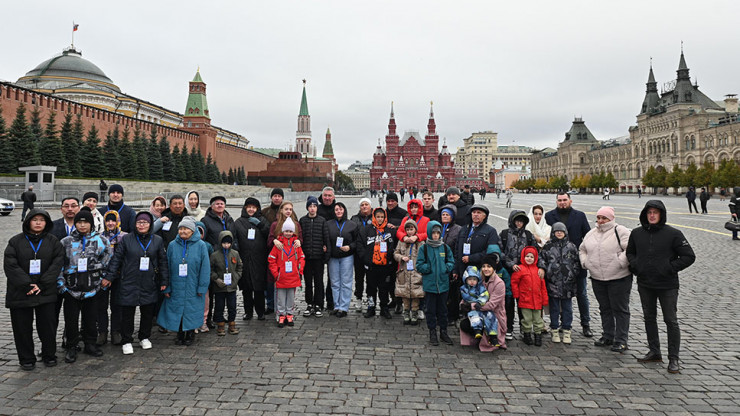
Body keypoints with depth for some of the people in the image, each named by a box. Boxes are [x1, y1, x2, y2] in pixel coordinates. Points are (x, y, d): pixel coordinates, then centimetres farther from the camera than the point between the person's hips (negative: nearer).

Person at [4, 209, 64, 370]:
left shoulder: (53, 241, 5)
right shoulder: (16, 241, 2)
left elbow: (57, 263, -3)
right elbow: (10, 265, -6)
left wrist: (42, 285, -12)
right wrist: (27, 285, -15)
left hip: (46, 293, 0)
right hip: (20, 293, 0)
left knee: (47, 325, 5)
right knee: (22, 327, 7)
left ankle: (49, 355, 22)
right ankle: (27, 359, 21)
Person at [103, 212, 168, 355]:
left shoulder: (158, 240, 5)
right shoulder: (126, 239, 1)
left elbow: (163, 261, 8)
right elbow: (116, 258, 3)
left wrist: (164, 281, 6)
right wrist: (109, 277, -3)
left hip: (149, 285, 1)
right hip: (128, 283, -1)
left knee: (148, 313, 10)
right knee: (127, 313, 5)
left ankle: (144, 338, 29)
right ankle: (126, 341, 19)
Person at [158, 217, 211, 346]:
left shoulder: (201, 245, -6)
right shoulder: (173, 245, 2)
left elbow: (205, 268, -5)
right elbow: (167, 267, 4)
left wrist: (202, 287, -8)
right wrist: (166, 287, 0)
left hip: (193, 289, -2)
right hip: (176, 288, 2)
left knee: (192, 311, 6)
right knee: (177, 311, 8)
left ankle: (190, 334, 25)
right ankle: (180, 334, 26)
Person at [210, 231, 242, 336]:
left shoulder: (235, 254, 3)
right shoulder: (215, 255, -5)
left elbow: (239, 267, 12)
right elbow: (210, 270, 1)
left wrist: (236, 278, 0)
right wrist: (216, 279, -10)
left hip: (232, 286, 2)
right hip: (219, 287, -2)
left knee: (232, 307, 9)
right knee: (219, 307, 7)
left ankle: (232, 324, 21)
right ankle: (220, 326, 19)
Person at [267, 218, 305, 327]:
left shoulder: (296, 244, 2)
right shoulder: (278, 244, -6)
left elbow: (301, 258, 9)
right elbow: (271, 259, -3)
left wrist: (300, 271, 2)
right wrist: (275, 273, -7)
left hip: (293, 277, 2)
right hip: (281, 278, -2)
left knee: (291, 297, 12)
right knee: (281, 298, 6)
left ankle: (289, 316, 23)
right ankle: (281, 316, 17)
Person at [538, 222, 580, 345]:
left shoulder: (571, 246, 8)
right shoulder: (548, 246, 4)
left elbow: (577, 262, 11)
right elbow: (541, 258, 5)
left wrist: (573, 274, 2)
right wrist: (544, 269, -9)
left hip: (568, 284, 1)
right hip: (553, 283, -1)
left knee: (567, 308, 7)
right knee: (554, 308, 7)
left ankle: (566, 331, 17)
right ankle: (555, 330, 17)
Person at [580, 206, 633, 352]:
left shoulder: (621, 231, -8)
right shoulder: (591, 234, 13)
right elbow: (582, 249, 24)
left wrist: (620, 263, -21)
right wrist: (585, 262, 10)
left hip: (619, 278, -6)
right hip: (597, 279, 7)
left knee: (620, 309, 1)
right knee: (605, 308, 16)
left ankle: (621, 340, 8)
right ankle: (608, 336, 29)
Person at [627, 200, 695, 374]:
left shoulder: (673, 234, -9)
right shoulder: (636, 233, 3)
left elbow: (689, 256, -6)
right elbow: (630, 252, 18)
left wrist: (671, 268, -13)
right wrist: (634, 265, 1)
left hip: (667, 285, -4)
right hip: (644, 284, 5)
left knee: (671, 321, 1)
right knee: (649, 318, 14)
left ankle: (673, 359, 10)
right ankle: (654, 352, 28)